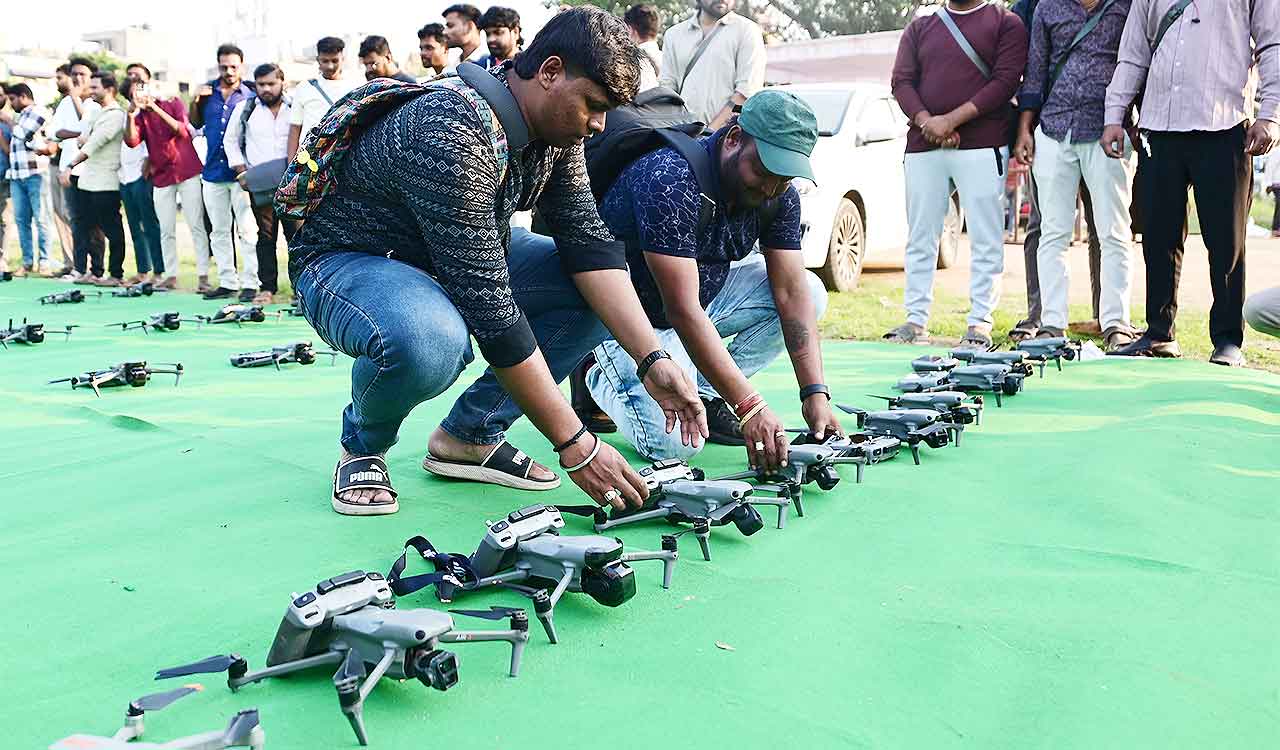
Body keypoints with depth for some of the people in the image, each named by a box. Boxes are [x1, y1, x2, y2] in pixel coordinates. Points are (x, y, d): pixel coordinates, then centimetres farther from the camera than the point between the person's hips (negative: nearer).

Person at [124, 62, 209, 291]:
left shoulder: (173, 103, 6)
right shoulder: (138, 115, 11)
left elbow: (182, 130, -12)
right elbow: (131, 141, -7)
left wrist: (155, 107, -17)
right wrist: (131, 113, -19)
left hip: (187, 171, -3)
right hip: (161, 177, 3)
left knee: (196, 225, -7)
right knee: (166, 230, 3)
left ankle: (203, 275, -8)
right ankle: (170, 276, 8)